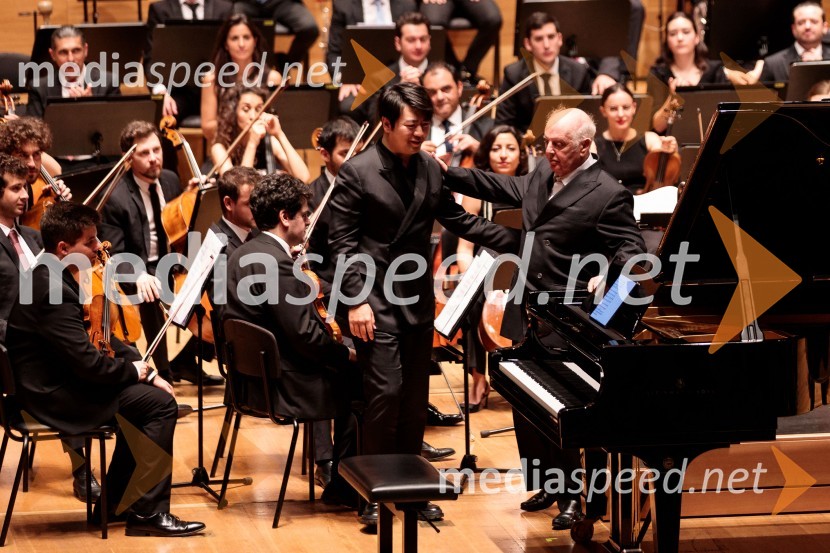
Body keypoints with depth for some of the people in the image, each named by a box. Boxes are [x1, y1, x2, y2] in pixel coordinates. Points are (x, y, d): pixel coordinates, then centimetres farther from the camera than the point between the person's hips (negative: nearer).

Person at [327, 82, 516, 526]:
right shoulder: (357, 173, -10)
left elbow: (459, 221, 16)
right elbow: (343, 242, -10)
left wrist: (515, 242, 9)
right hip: (376, 302, -6)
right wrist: (356, 301, -17)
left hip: (418, 301, 6)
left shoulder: (430, 171, 6)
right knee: (385, 392, -10)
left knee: (415, 398, 9)